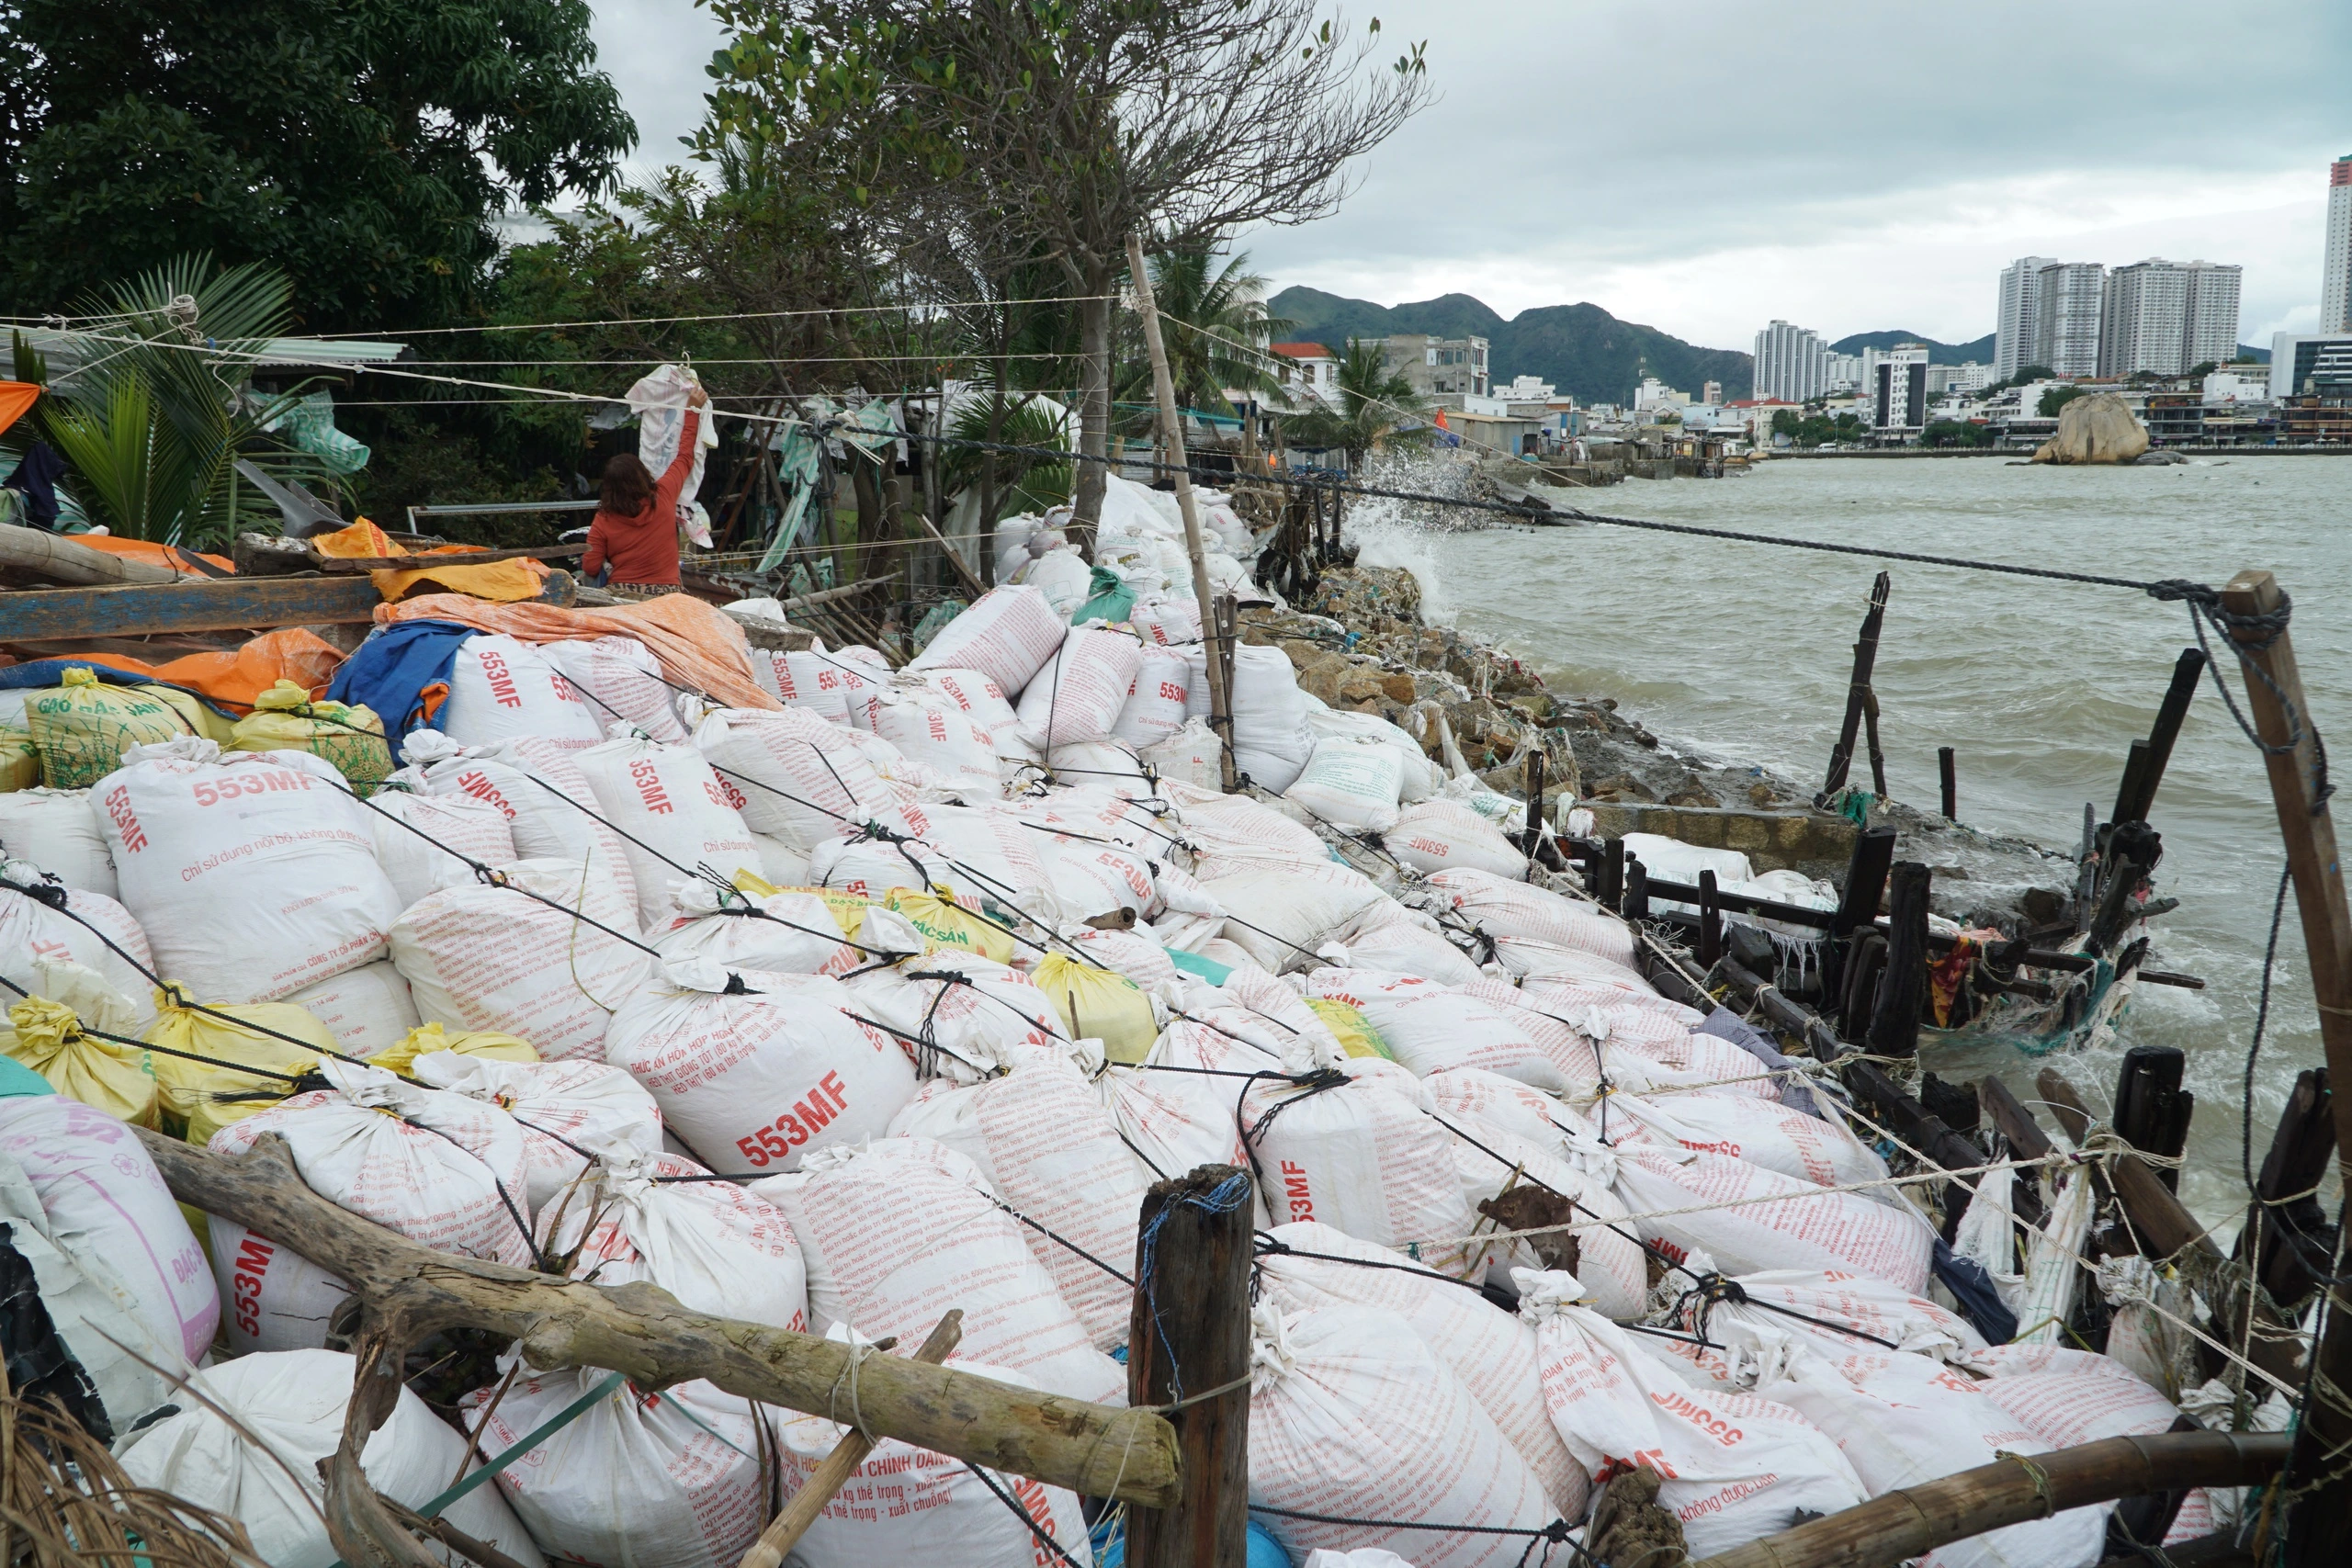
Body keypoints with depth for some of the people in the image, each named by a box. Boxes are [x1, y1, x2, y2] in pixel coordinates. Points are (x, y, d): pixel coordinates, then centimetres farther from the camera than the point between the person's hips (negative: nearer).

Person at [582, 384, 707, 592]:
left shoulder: (603, 521, -2)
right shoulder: (663, 498, 0)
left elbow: (590, 569, -1)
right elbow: (685, 458, 16)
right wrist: (693, 411, 27)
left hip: (622, 593, 0)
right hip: (666, 593, 0)